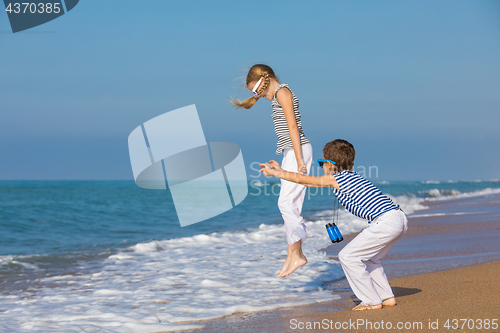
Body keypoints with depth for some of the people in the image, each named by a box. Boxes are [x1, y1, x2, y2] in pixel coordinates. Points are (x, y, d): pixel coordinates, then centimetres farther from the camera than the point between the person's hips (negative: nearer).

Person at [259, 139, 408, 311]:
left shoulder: (335, 179, 0)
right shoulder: (350, 177, 25)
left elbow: (301, 179, 10)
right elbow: (312, 183, 35)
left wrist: (275, 173, 24)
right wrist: (281, 172, 40)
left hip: (385, 222, -9)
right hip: (401, 219, 9)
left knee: (347, 256, 2)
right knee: (368, 258, 26)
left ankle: (372, 301, 5)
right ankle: (387, 298, 25)